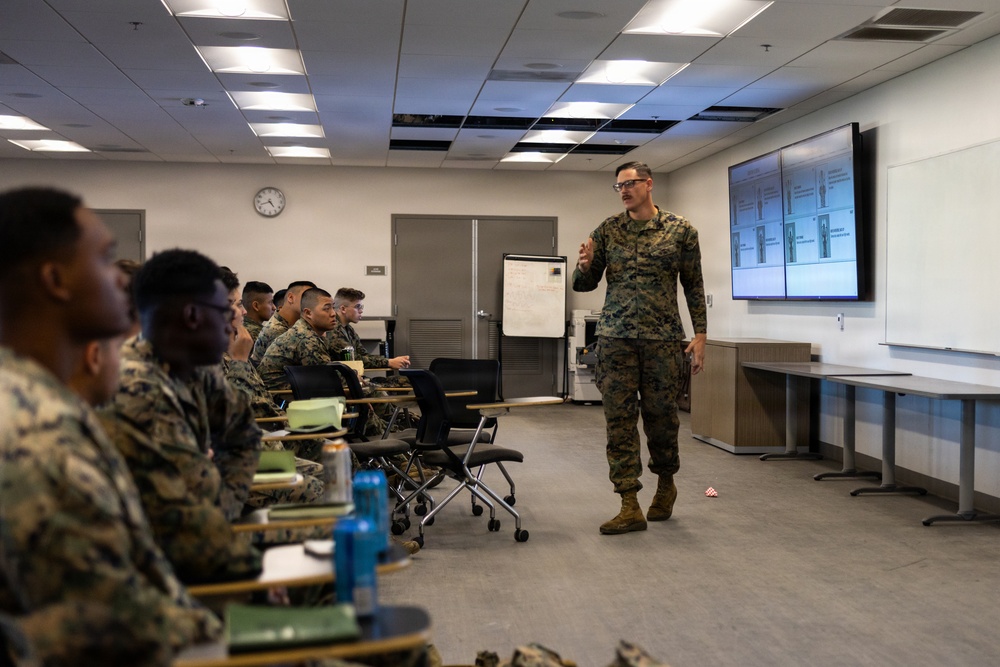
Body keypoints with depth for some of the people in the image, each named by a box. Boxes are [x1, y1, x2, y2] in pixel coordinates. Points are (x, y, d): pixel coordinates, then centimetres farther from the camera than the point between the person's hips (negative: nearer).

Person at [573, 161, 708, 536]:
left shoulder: (681, 230, 3)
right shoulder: (607, 231, 7)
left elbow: (694, 286, 5)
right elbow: (585, 284, 11)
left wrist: (700, 334, -2)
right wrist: (584, 268, -12)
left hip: (663, 338, -1)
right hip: (615, 338, 2)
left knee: (661, 416, 6)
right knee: (619, 420, -2)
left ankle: (666, 484, 33)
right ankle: (630, 508, 4)